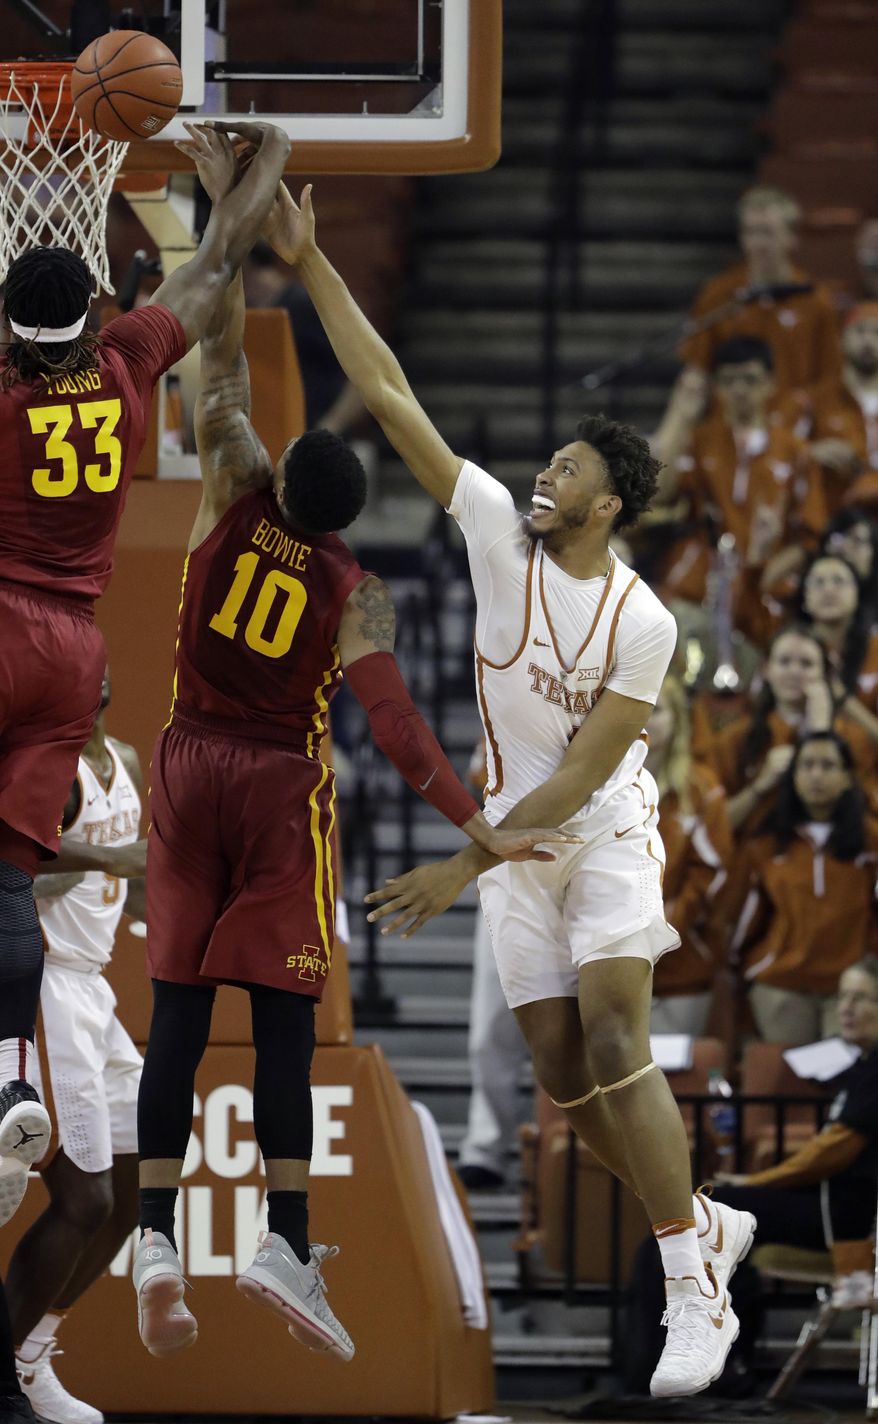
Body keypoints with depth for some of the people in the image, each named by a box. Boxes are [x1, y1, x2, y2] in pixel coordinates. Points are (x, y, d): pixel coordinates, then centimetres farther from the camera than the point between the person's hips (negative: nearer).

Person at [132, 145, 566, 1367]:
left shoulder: (234, 504, -6)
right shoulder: (353, 594, -10)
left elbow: (223, 364, -2)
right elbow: (390, 718, -17)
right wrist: (477, 827, -17)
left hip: (190, 766, 3)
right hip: (281, 785, -3)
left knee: (178, 1012, 3)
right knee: (284, 1022, -2)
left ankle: (156, 1239, -6)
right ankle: (286, 1242, -11)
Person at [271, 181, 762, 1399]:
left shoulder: (643, 622, -18)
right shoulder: (500, 532, -6)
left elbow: (579, 779, -19)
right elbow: (392, 401, -8)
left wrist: (462, 868, -24)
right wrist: (312, 269, -13)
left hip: (606, 835, -5)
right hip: (517, 843, 5)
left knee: (613, 1047, -20)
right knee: (563, 1075, 1)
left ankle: (696, 1295, -18)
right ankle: (705, 1226, 21)